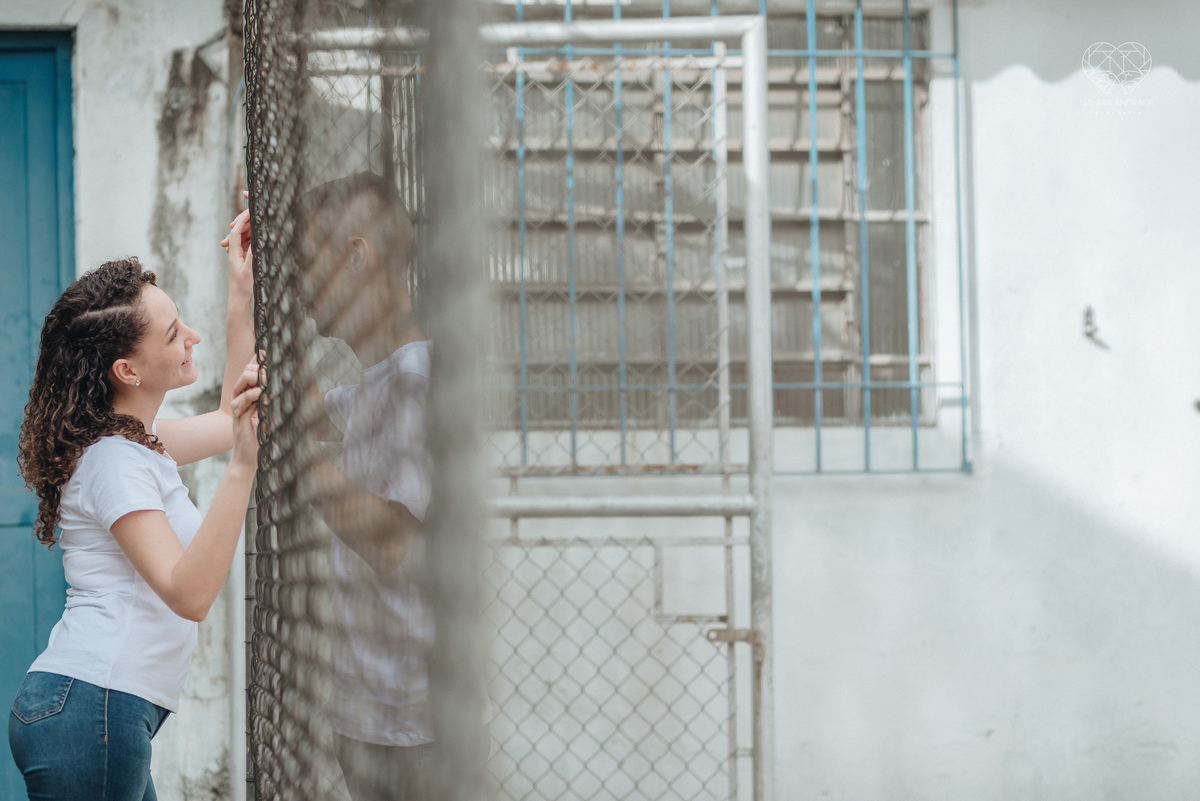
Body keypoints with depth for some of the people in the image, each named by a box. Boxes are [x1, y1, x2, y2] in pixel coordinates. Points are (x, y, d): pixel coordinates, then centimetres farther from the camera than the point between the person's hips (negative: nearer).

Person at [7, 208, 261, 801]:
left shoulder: (135, 442, 15)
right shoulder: (113, 461, -15)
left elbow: (230, 418, 31)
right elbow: (188, 594, -25)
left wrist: (242, 296, 24)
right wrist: (242, 468, -35)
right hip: (89, 711, -10)